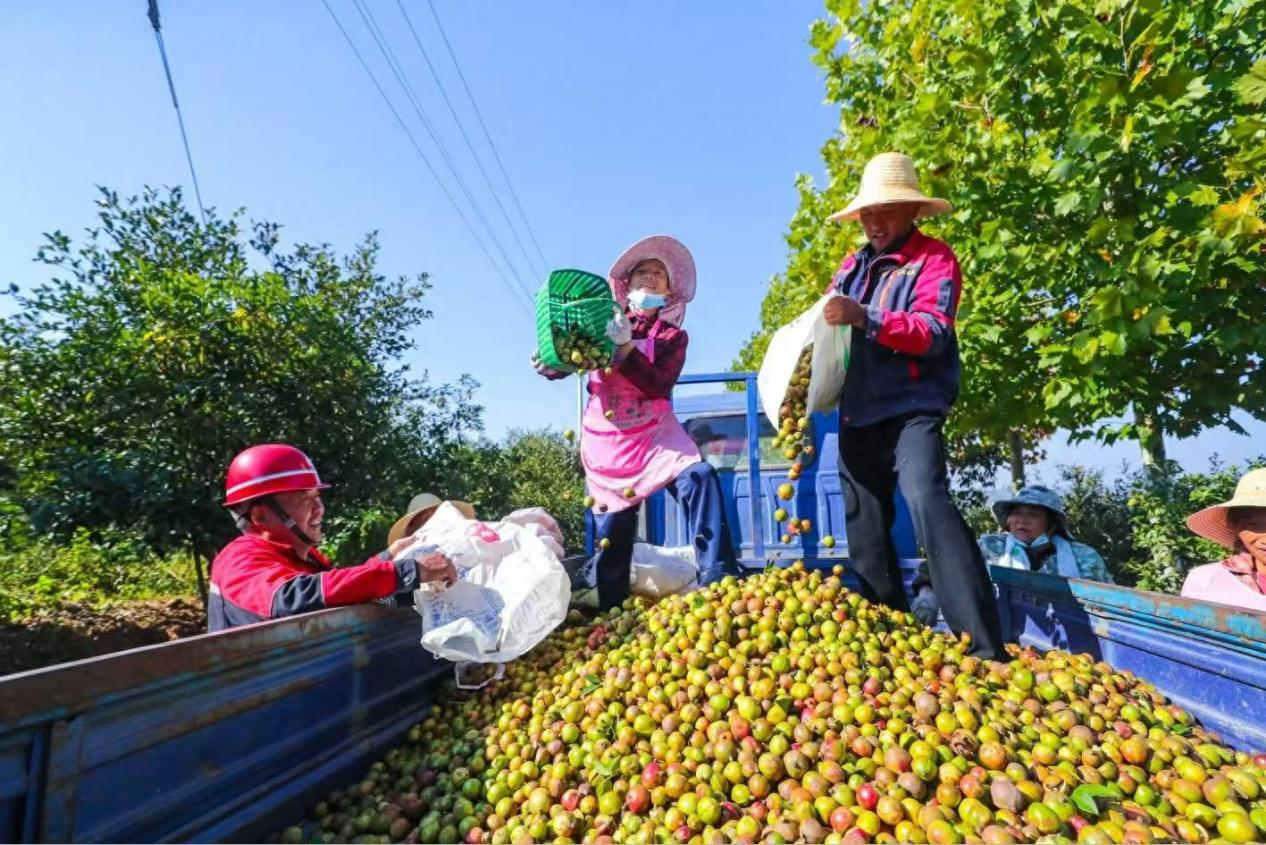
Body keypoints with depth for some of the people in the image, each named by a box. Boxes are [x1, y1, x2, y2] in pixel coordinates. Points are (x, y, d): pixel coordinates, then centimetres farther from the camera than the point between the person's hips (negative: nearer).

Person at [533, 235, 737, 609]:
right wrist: (548, 365, -22)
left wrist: (626, 347, -23)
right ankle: (612, 609, 20)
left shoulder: (673, 336, 4)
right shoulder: (606, 321, 7)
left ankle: (717, 581, -19)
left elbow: (658, 385, -12)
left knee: (699, 478, -25)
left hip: (653, 432, 0)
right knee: (612, 527, 3)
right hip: (605, 438, 1)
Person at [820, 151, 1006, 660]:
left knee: (926, 500, -28)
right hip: (857, 415, 7)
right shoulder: (854, 265, 17)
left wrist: (864, 318, -26)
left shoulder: (933, 258, -1)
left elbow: (933, 333, -15)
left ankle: (984, 646, -21)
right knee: (865, 532, 8)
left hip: (911, 408, -6)